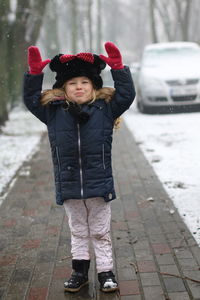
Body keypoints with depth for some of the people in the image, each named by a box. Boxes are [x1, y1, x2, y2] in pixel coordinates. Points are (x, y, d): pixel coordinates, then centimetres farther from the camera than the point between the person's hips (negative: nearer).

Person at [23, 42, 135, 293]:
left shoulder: (105, 109, -1)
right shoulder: (54, 111, 3)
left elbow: (126, 94, -3)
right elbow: (31, 98, 6)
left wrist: (118, 67, -11)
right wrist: (34, 72, -4)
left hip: (99, 185, -2)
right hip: (69, 187, 2)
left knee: (100, 232, 11)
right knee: (78, 231, 17)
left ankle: (105, 272, 23)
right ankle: (80, 271, 29)